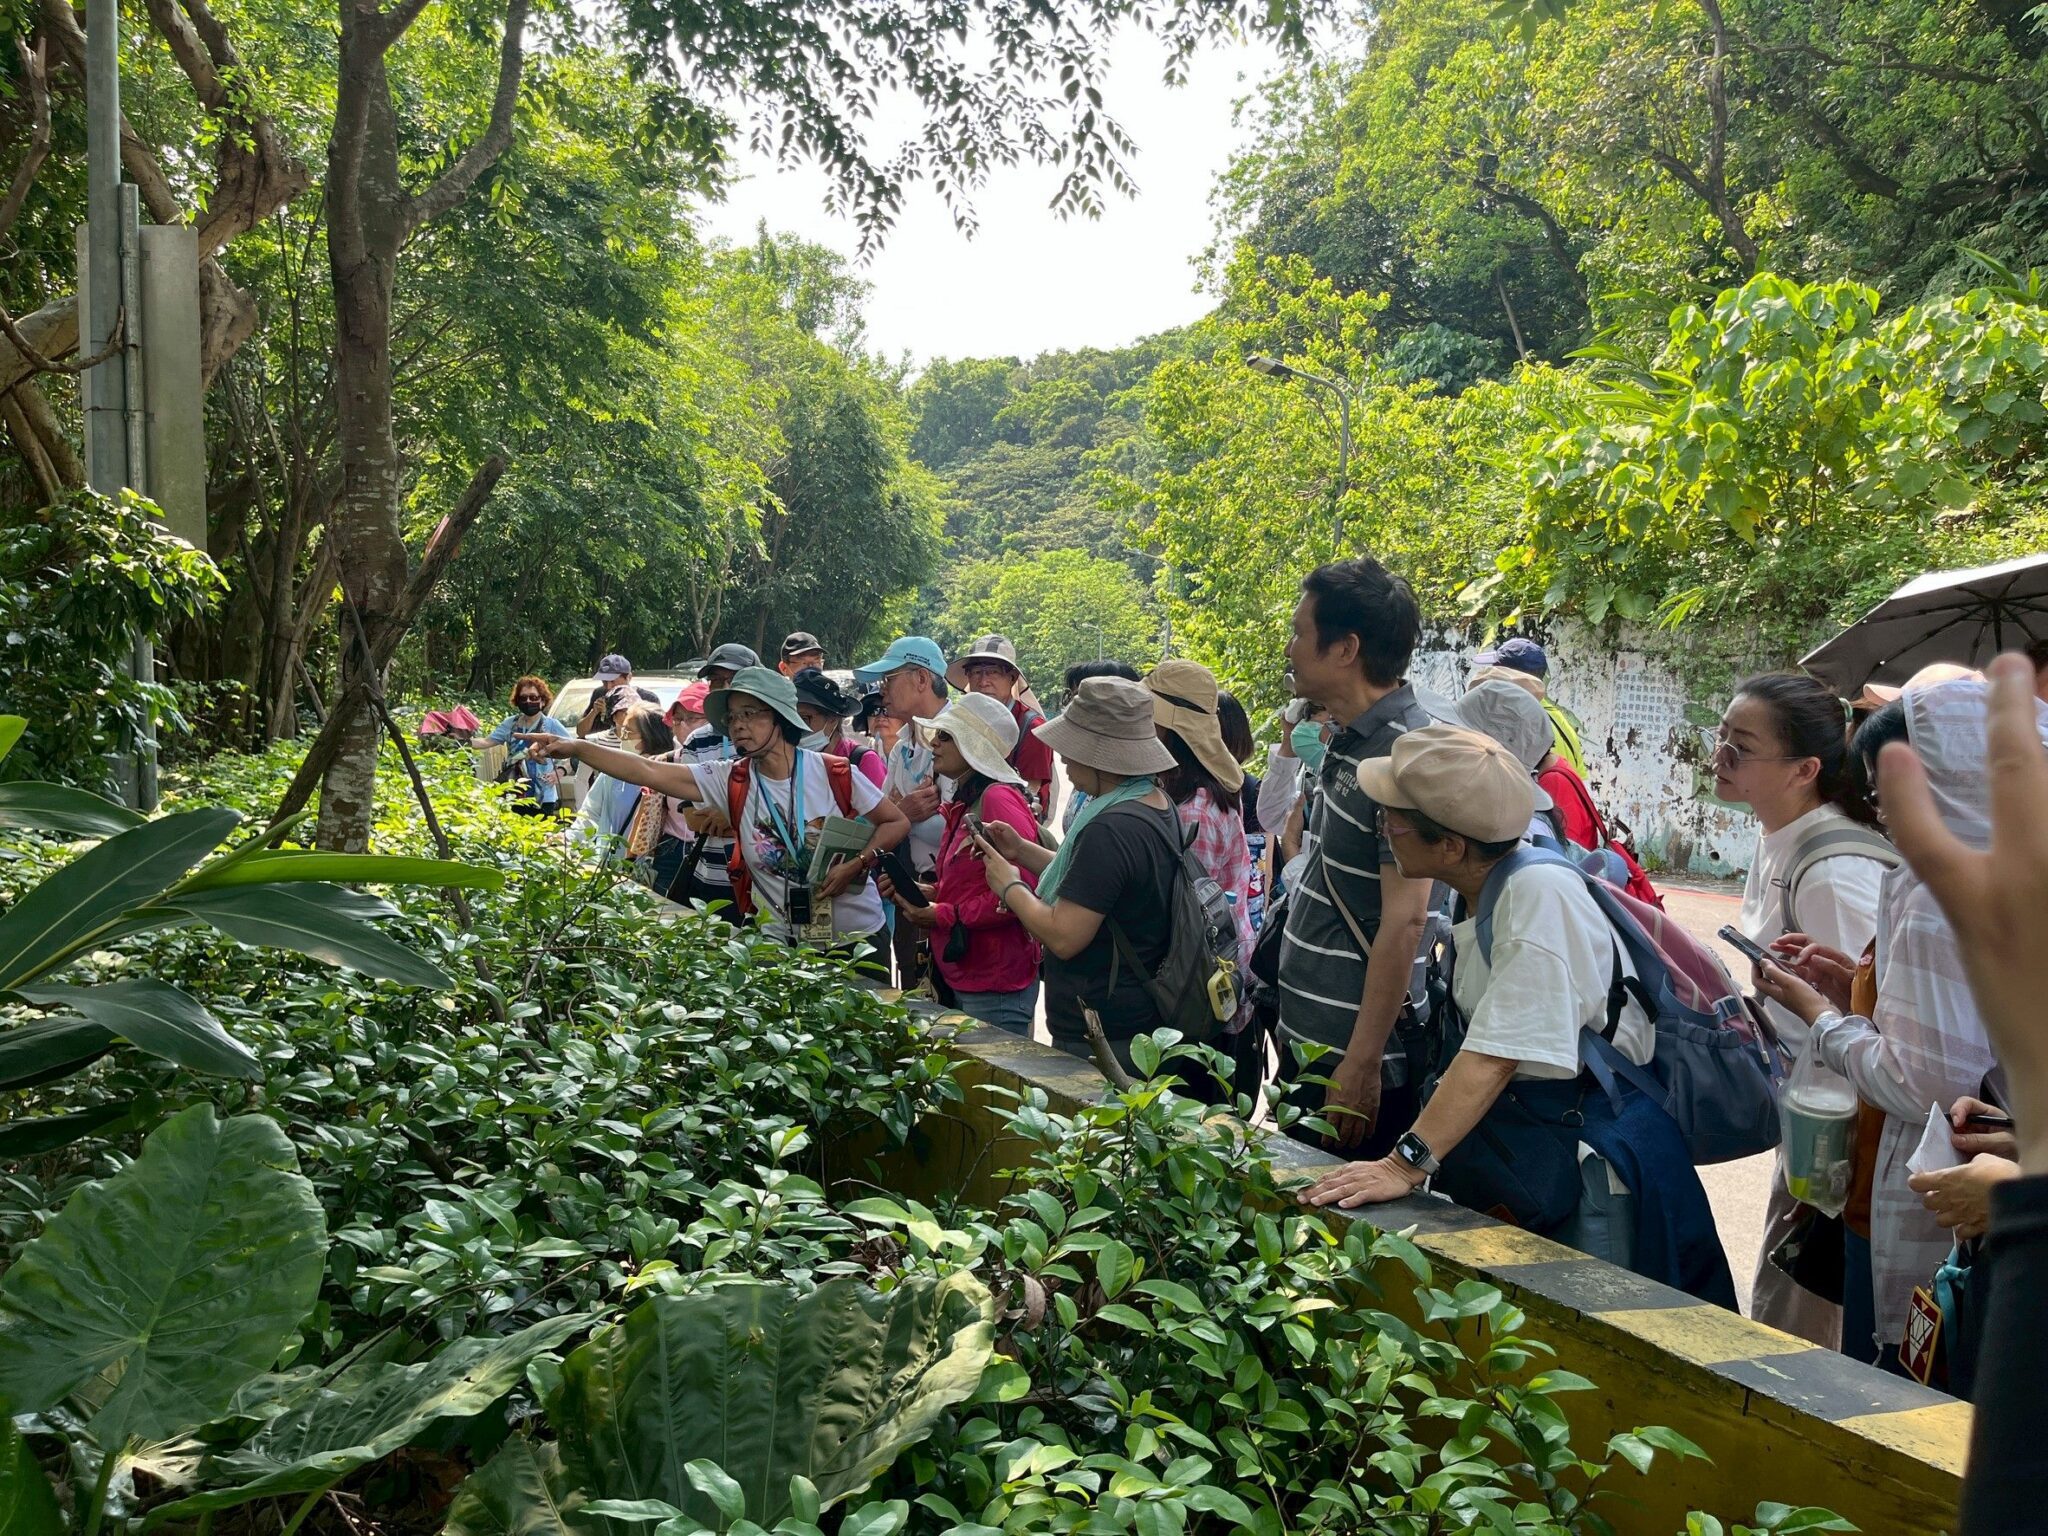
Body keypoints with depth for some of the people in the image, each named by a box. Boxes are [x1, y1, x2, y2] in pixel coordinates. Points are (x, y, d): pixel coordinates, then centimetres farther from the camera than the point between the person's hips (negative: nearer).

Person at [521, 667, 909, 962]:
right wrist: (575, 749, -24)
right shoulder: (730, 781, -6)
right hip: (782, 943, 2)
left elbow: (897, 822, -2)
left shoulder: (834, 773, -11)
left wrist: (856, 865, -18)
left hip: (856, 937, -2)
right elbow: (649, 772, -14)